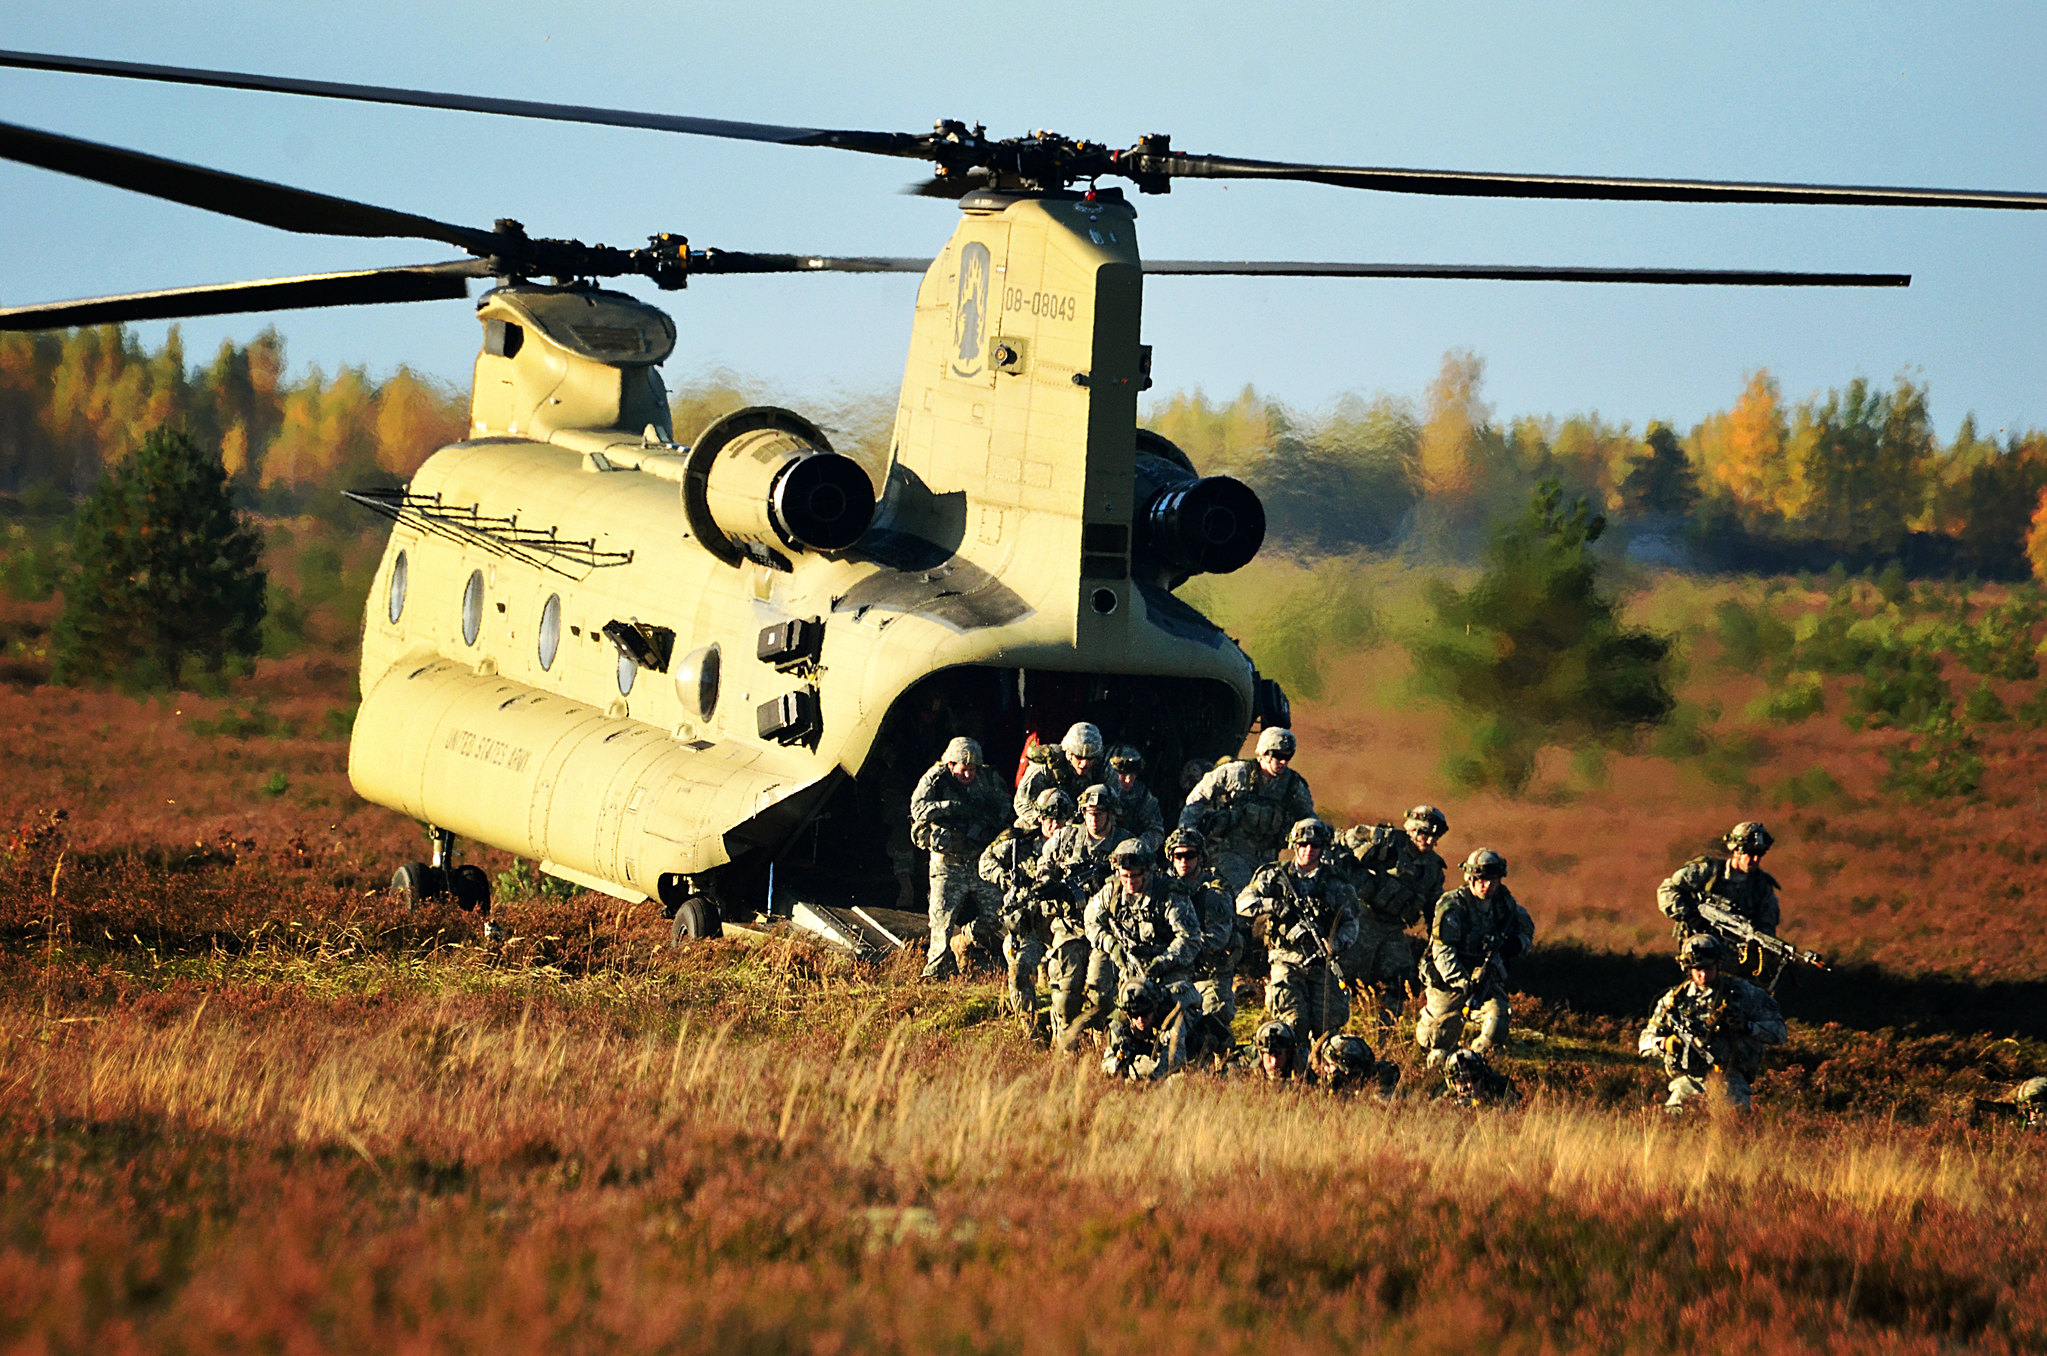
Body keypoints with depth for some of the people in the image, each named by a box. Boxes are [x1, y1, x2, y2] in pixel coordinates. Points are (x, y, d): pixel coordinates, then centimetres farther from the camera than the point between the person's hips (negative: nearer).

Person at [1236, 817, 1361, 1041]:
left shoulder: (1334, 884, 10)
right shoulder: (1275, 877, 6)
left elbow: (1350, 923, 9)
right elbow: (1243, 903, 0)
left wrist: (1337, 944, -12)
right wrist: (1271, 905, -18)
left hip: (1322, 963, 2)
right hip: (1287, 962, -2)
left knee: (1326, 1023, -4)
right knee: (1295, 1022, -15)